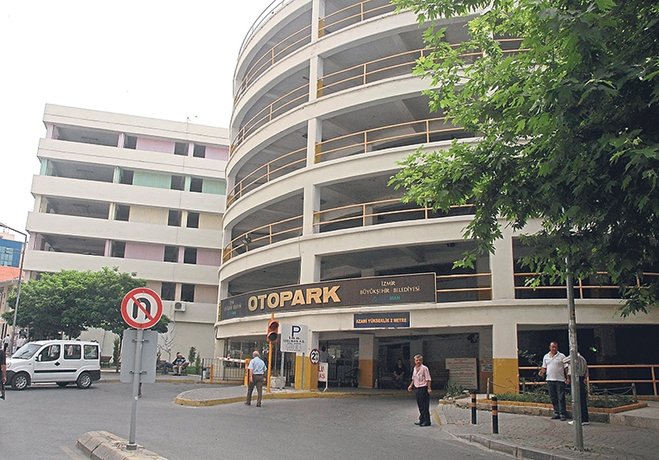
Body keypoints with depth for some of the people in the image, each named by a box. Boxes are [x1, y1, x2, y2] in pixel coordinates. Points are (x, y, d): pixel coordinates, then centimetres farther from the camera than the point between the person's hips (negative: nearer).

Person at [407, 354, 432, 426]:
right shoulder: (415, 368, 12)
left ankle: (426, 421, 1)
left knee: (424, 405, -5)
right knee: (420, 405, 13)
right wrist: (411, 386, 20)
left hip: (423, 388, -8)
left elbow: (428, 379, -14)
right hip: (417, 388, 8)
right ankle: (421, 420, 22)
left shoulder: (424, 368, -11)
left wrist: (429, 388, -19)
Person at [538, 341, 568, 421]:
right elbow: (544, 367, 19)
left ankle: (562, 414, 1)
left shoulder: (562, 356, 0)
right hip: (550, 380, 4)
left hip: (560, 380, -4)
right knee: (553, 398, 9)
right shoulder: (546, 357, 12)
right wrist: (542, 372, -1)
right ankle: (556, 413, 17)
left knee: (561, 398, -4)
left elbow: (566, 367, -2)